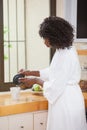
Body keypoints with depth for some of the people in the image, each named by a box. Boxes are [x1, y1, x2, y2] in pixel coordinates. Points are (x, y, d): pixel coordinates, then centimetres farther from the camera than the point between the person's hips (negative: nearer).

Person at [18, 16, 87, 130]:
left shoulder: (65, 56, -25)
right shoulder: (66, 49, 5)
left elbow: (55, 87, -23)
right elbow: (53, 71, 19)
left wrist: (35, 80, -8)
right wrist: (30, 73, 15)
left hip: (66, 103, -9)